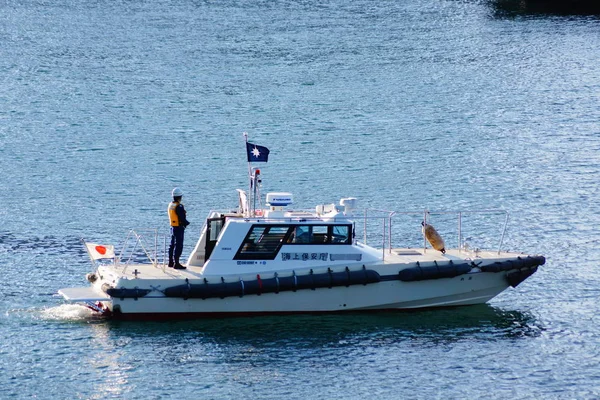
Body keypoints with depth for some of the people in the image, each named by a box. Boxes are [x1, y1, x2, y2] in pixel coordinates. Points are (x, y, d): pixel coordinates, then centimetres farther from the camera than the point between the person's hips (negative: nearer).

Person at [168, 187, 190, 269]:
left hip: (172, 227, 9)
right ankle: (176, 263, -7)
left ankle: (171, 262, 25)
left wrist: (185, 222, 12)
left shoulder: (170, 205, 9)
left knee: (172, 245, 17)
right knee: (178, 246, -6)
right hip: (179, 227, -9)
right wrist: (187, 223, 0)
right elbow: (182, 218, -21)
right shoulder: (179, 206, -19)